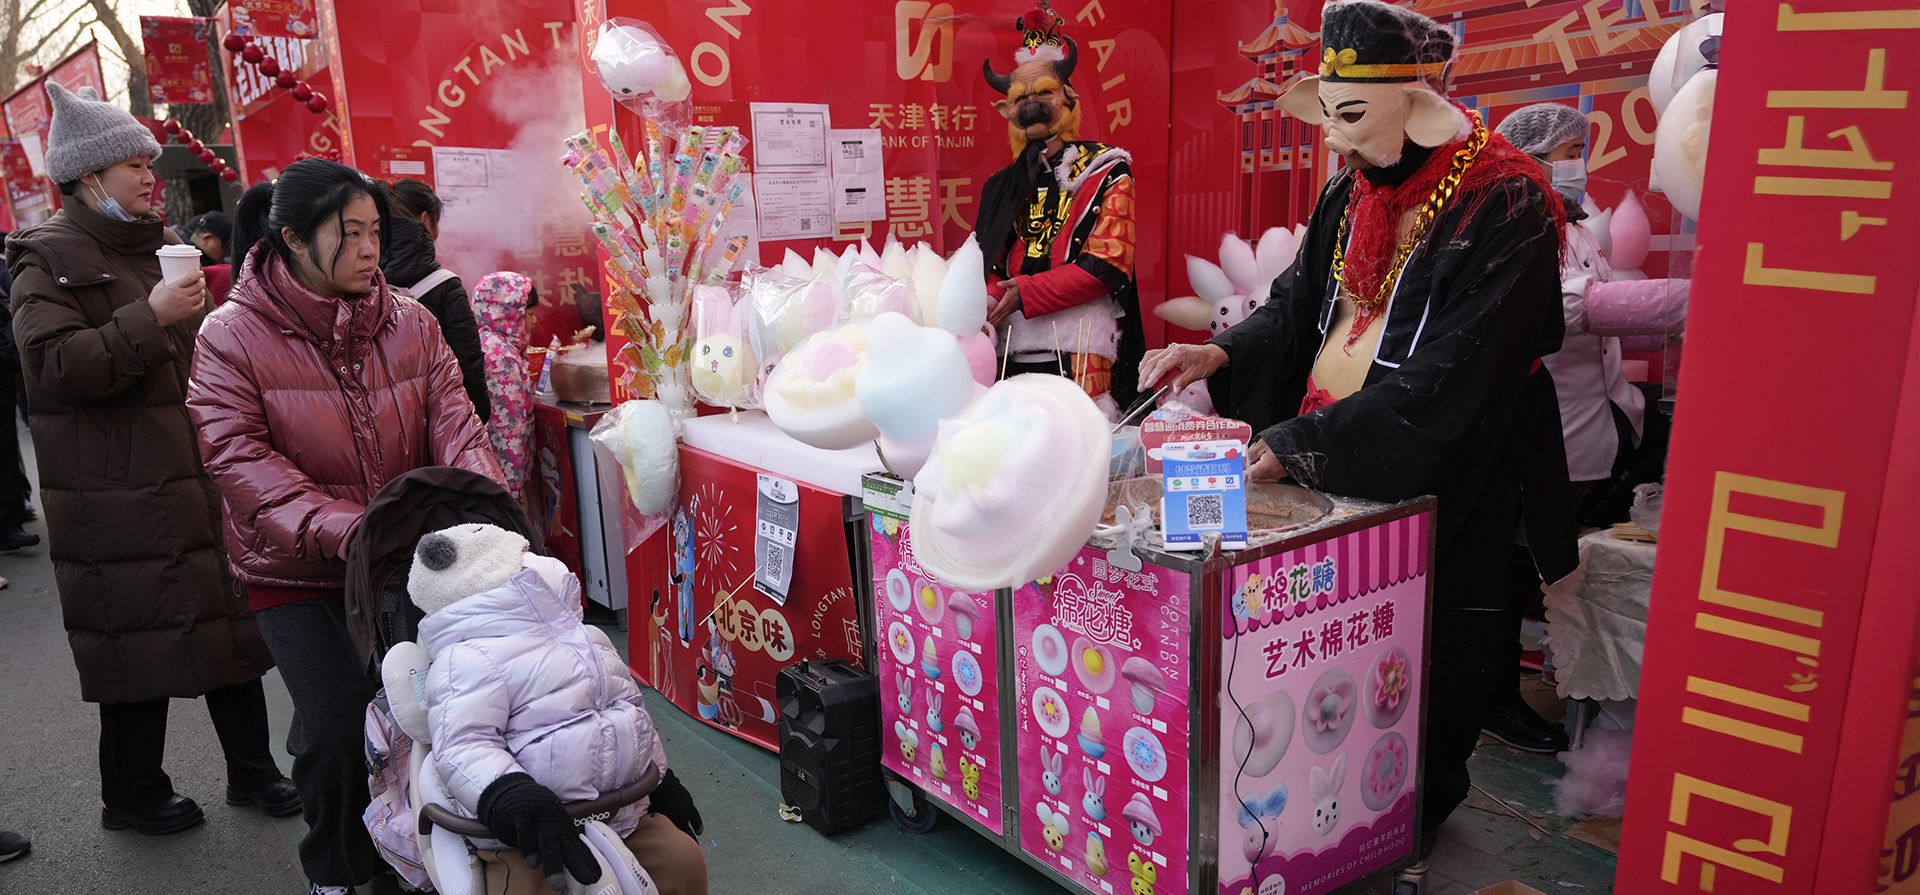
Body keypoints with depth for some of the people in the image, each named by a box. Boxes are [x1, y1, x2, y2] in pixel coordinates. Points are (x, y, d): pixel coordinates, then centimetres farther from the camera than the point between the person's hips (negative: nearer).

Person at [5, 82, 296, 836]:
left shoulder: (153, 247, 18)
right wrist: (148, 319, -24)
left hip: (199, 478, 7)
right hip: (123, 498, -7)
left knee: (231, 621, 10)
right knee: (142, 645, 2)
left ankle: (251, 770, 23)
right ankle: (132, 795, 20)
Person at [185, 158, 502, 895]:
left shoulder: (409, 322, -2)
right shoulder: (231, 337, -11)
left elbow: (453, 423, -7)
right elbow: (241, 458, -19)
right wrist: (343, 532, -33)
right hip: (297, 574, -2)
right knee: (335, 727, -5)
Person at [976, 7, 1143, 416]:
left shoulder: (1104, 173, 2)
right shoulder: (1004, 185, 16)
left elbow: (1107, 266, -9)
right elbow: (988, 264, 13)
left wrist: (1024, 292, -15)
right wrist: (992, 299, -11)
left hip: (1079, 350, -4)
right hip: (1012, 352, 5)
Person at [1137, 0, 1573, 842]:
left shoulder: (1503, 209, -19)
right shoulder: (1351, 190, 4)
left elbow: (1446, 381, -25)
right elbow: (1299, 304, 12)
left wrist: (1297, 444, -26)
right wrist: (1222, 354, -8)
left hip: (1438, 489, -6)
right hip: (1328, 472, 6)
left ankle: (1412, 837, 33)